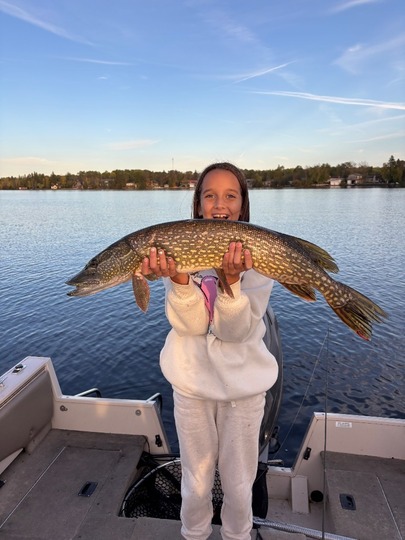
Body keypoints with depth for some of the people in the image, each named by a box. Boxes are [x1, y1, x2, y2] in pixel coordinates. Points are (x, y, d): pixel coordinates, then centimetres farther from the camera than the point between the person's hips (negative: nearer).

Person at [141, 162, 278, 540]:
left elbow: (234, 331, -19)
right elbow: (191, 324, -18)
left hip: (243, 384, 0)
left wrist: (231, 279, -35)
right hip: (192, 382, 1)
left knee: (239, 484, 18)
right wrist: (178, 278, -35)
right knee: (196, 483, 20)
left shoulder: (257, 255, -10)